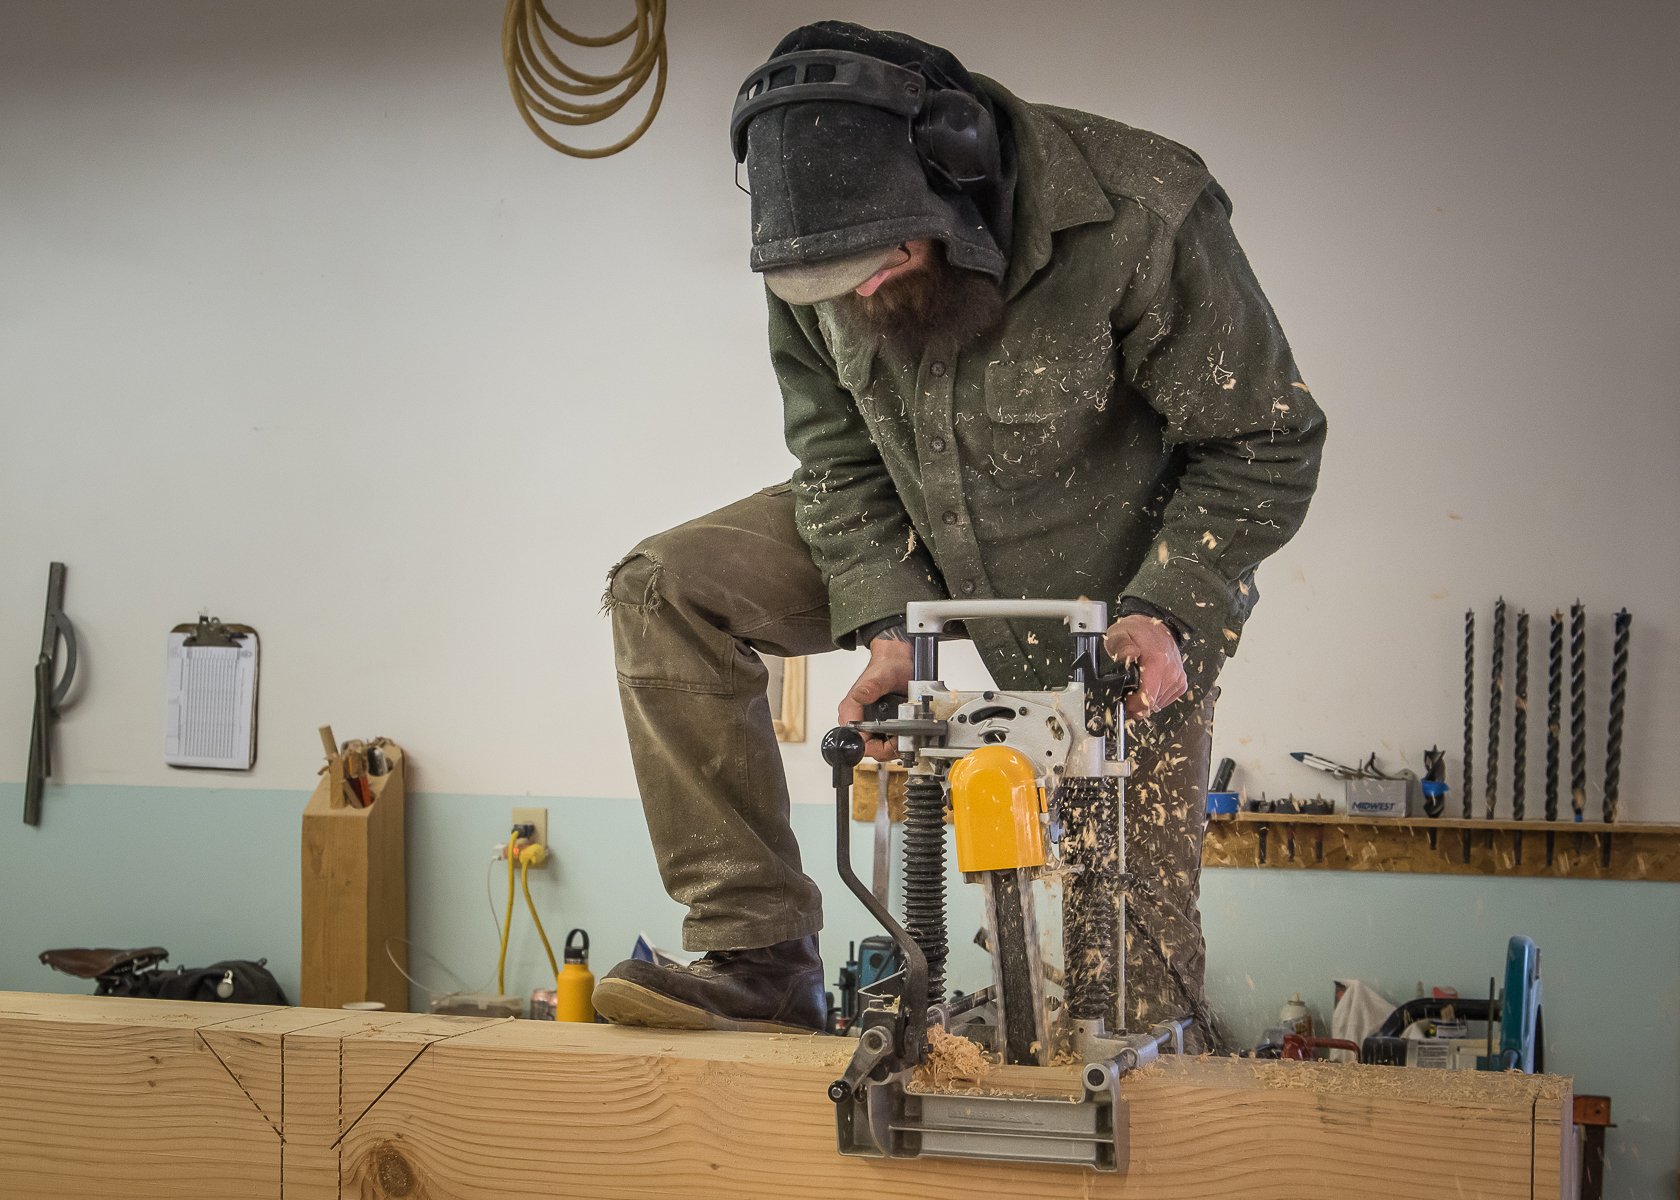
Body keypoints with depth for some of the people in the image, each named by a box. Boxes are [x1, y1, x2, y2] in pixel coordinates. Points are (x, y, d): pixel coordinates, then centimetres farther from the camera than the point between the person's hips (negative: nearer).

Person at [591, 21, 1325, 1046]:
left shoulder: (1139, 219, -32)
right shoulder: (818, 257, -19)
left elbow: (1263, 446, -21)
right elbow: (839, 456, -6)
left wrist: (1164, 615, -30)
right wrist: (885, 625, -20)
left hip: (1128, 587, -4)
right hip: (926, 545, 4)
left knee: (1138, 919, -6)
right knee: (666, 588, -12)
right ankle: (761, 955, -11)